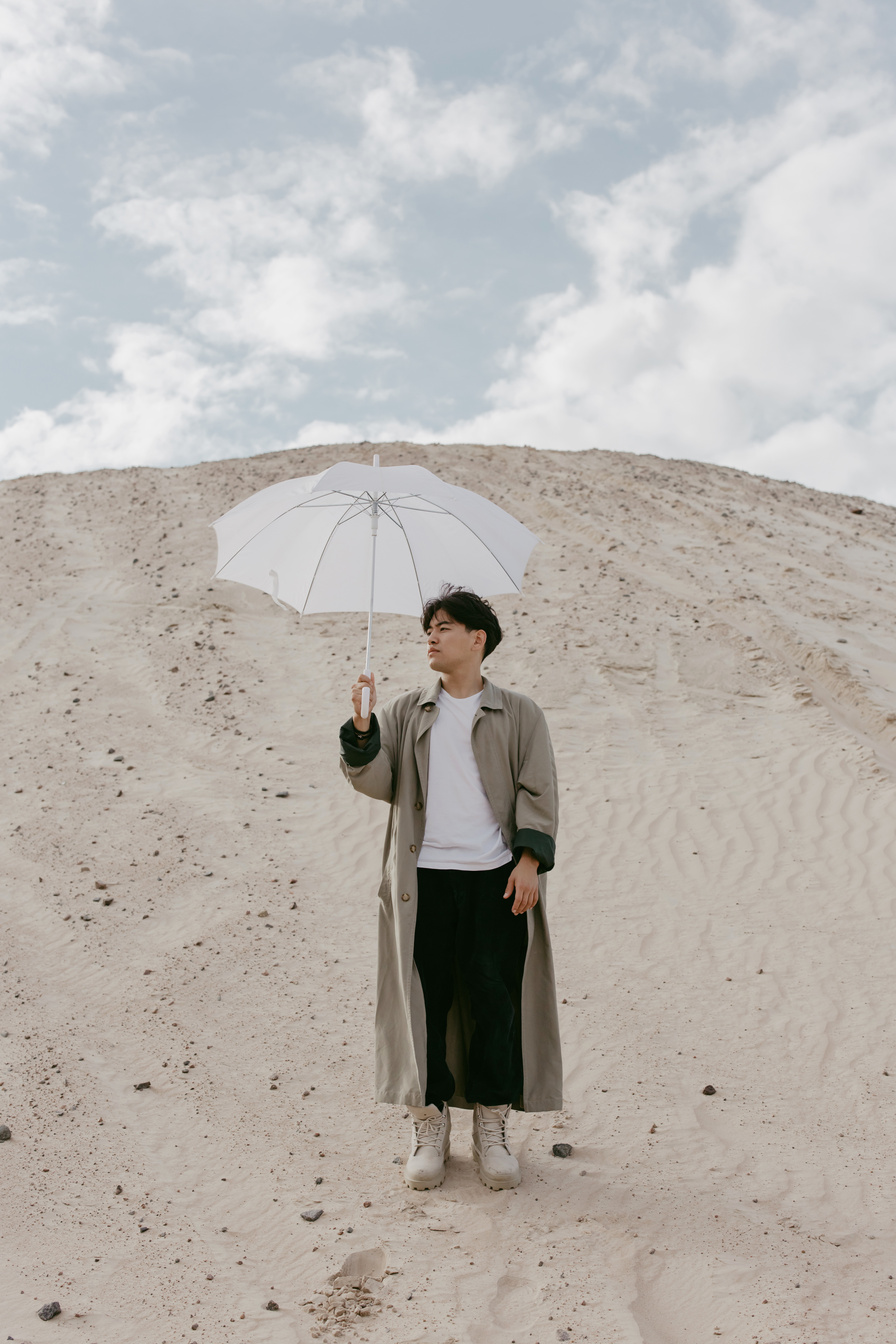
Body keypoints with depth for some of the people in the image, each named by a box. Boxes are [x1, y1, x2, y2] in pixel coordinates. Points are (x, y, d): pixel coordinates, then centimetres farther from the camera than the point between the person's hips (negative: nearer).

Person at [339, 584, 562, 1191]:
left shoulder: (520, 714, 9)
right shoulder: (406, 713, 14)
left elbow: (539, 790, 5)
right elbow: (376, 781, 5)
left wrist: (529, 858, -6)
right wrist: (362, 726, -11)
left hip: (496, 878, -1)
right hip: (423, 878, 1)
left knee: (496, 998, -2)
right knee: (424, 999, 1)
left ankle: (493, 1130, 13)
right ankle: (431, 1129, 15)